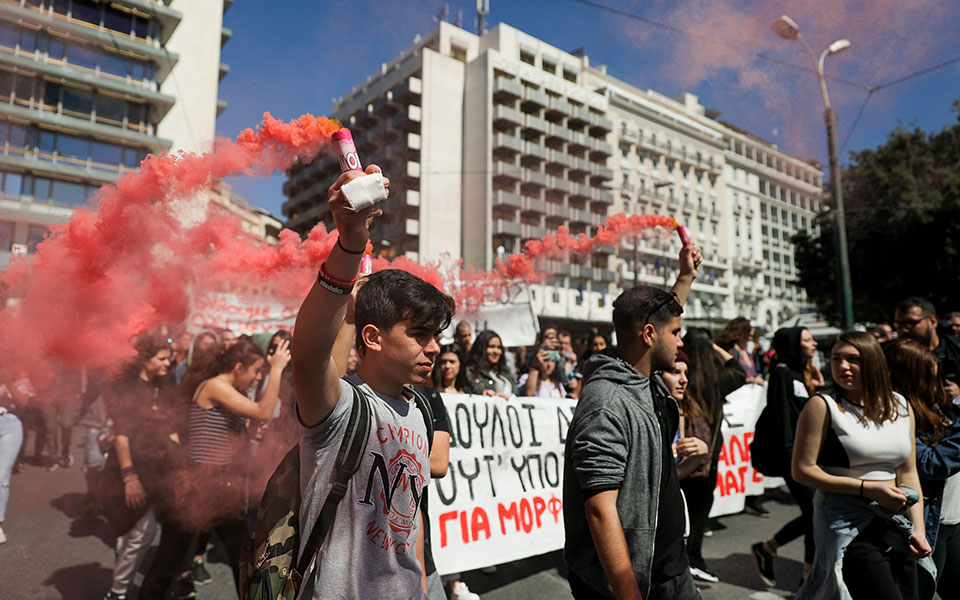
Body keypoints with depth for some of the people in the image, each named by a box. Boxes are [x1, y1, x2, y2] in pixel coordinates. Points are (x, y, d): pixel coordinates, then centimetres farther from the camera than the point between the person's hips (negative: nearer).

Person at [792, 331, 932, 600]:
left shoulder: (901, 407, 9)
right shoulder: (822, 406, -10)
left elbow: (908, 473, 14)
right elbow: (802, 470, -12)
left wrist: (918, 528, 7)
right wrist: (868, 488, -15)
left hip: (896, 524, 6)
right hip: (849, 526, -6)